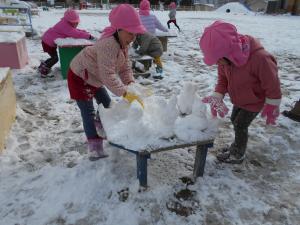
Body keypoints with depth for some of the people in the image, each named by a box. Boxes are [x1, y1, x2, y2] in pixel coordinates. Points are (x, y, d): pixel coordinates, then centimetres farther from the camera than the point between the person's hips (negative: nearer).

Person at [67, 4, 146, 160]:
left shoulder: (123, 43, -5)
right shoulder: (108, 44, -36)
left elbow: (125, 67, -4)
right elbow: (108, 75, -41)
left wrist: (131, 84, -20)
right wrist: (125, 93, -44)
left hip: (93, 77, 9)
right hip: (79, 77, -9)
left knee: (106, 103, 20)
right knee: (88, 111, -9)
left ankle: (103, 128, 42)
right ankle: (94, 147, -2)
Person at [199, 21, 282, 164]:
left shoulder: (259, 58, -39)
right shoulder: (226, 58, -19)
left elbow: (272, 85, -25)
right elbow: (223, 78, -3)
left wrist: (271, 108, -14)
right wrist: (217, 96, -18)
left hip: (255, 101, -7)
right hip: (239, 99, 7)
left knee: (240, 125, -1)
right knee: (235, 120, 18)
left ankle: (238, 155, 21)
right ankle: (238, 146, 41)